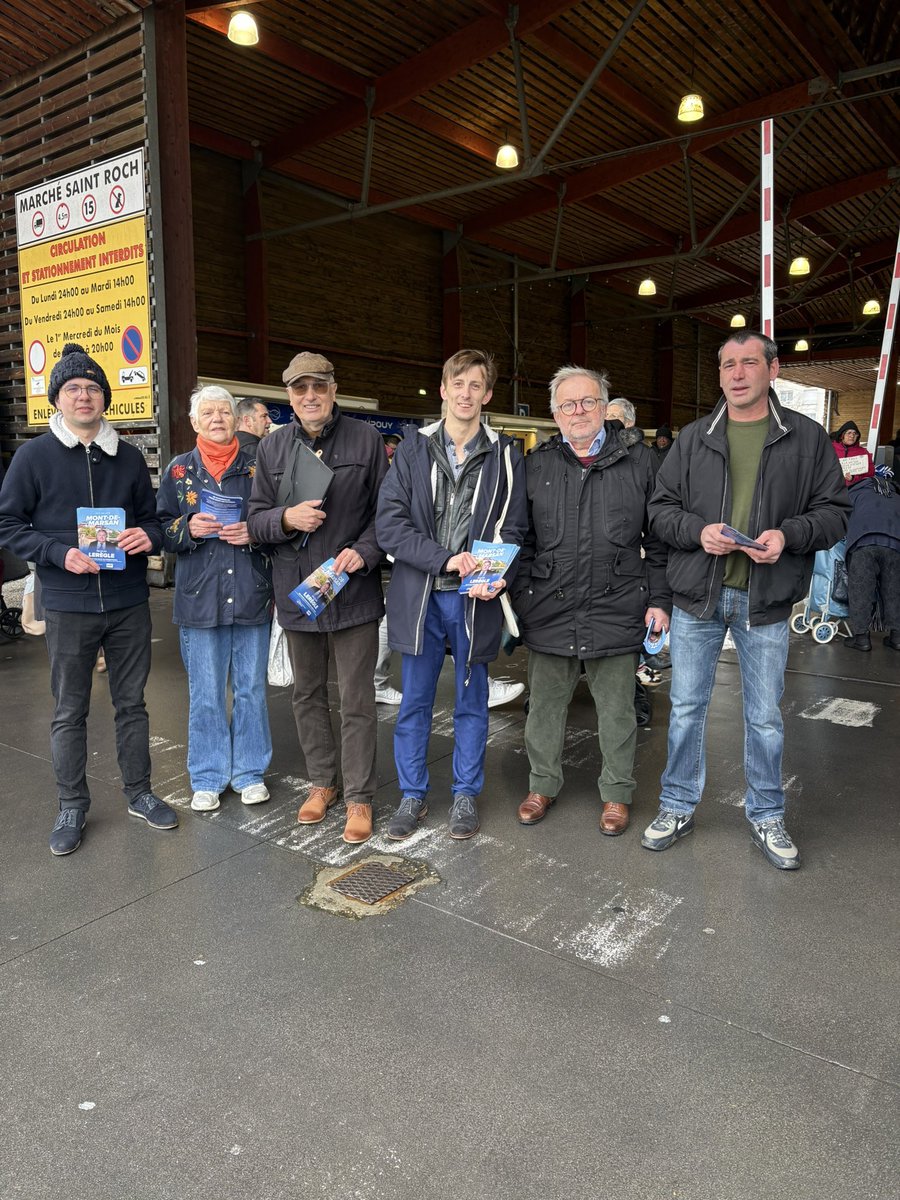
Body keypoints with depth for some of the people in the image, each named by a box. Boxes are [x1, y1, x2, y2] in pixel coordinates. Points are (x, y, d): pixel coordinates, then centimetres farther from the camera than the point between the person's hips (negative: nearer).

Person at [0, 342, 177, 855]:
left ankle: (139, 792, 28)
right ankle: (73, 807, 22)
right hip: (68, 606, -2)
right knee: (70, 712, 7)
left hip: (129, 604, 3)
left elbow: (152, 519, 15)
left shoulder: (129, 457, 8)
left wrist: (148, 537, -9)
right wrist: (60, 554, -15)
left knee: (132, 703, 13)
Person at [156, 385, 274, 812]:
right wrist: (188, 528, -13)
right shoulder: (179, 469, 7)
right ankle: (208, 778, 22)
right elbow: (160, 528, 6)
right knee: (205, 695, 7)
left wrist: (253, 532, -13)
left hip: (251, 595, 0)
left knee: (251, 689, 9)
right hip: (199, 597, 0)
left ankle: (250, 772, 24)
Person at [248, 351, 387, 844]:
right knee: (308, 695, 16)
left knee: (356, 702, 1)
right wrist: (287, 518, -15)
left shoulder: (366, 439, -2)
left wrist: (363, 551, -16)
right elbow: (255, 520, 7)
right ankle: (322, 782, 34)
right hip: (296, 591, 4)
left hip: (353, 591, -3)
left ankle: (358, 798, 16)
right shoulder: (272, 447, 7)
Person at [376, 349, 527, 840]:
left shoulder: (503, 455, 3)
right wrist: (444, 559, -16)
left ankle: (466, 794, 28)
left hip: (475, 598, 0)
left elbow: (512, 528, 1)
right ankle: (412, 794, 26)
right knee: (414, 702, 10)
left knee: (471, 703, 12)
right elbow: (389, 522, -5)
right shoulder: (413, 447, 3)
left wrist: (497, 577, -18)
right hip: (419, 595, 0)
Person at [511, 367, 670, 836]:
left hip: (617, 611, -1)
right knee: (545, 705, 13)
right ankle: (543, 785, 32)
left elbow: (658, 541, 7)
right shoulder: (535, 465, 6)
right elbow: (519, 538, 7)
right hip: (549, 612, 1)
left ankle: (616, 793, 28)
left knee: (617, 710, 11)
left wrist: (659, 599, 1)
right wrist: (520, 598, -2)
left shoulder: (637, 466, 6)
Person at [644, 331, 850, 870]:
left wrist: (790, 534, -18)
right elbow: (661, 507, 5)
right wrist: (697, 531, -14)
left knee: (766, 717, 11)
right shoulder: (693, 438, 5)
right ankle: (679, 808, 28)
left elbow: (835, 510, 1)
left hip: (766, 602, -1)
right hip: (698, 597, 1)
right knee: (687, 709, 11)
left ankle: (767, 816, 31)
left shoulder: (808, 437, 1)